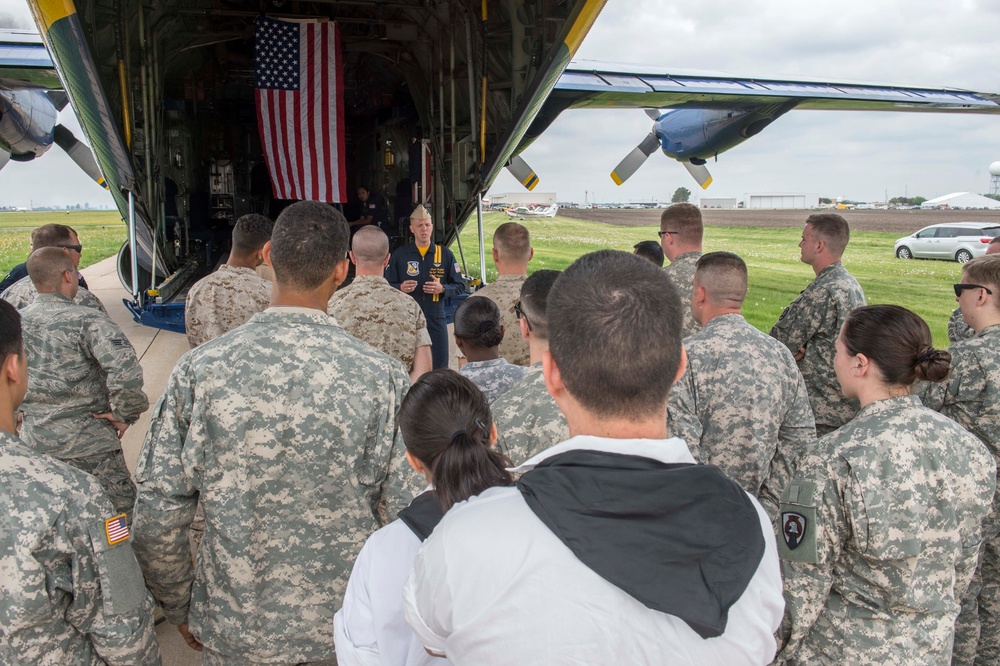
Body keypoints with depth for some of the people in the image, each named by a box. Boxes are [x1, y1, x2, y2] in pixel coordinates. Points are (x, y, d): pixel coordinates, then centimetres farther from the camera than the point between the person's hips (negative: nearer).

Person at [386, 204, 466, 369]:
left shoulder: (445, 254, 5)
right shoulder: (399, 255, 5)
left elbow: (460, 286, 6)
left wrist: (442, 289, -13)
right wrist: (400, 288, -15)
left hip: (436, 318, 0)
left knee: (439, 366, 4)